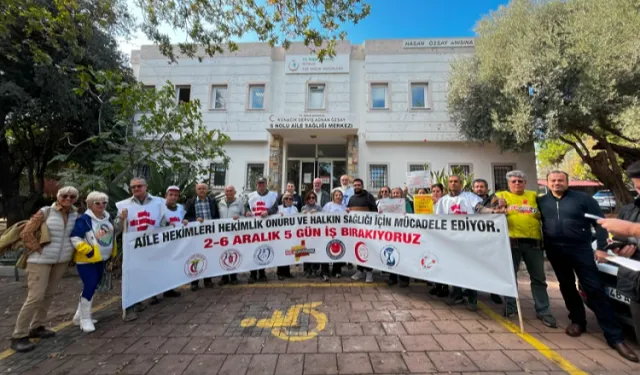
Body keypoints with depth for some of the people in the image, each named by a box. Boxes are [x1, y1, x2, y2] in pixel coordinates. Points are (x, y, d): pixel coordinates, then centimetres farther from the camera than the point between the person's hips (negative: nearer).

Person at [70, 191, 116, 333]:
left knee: (92, 286, 15)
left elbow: (112, 235, 17)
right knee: (89, 287, -7)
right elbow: (74, 238, -19)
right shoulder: (84, 219, -16)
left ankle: (79, 316, 31)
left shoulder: (107, 218, 6)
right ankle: (85, 319, 10)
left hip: (101, 259, 7)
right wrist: (87, 251, -24)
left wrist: (112, 252, 16)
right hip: (86, 260, -7)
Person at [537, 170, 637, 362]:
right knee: (567, 286, 11)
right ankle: (577, 321, 26)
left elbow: (599, 222, 0)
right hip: (554, 250, 2)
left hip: (580, 248, -1)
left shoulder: (583, 198, -1)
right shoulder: (541, 201, 2)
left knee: (594, 288, -3)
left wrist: (600, 247, -6)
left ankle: (614, 336, 6)